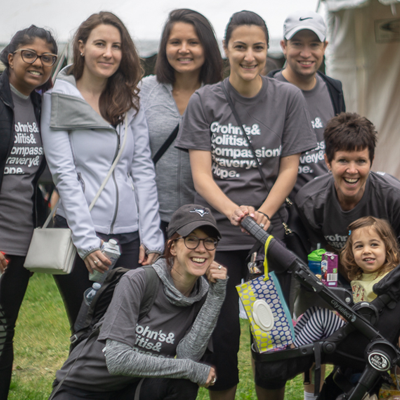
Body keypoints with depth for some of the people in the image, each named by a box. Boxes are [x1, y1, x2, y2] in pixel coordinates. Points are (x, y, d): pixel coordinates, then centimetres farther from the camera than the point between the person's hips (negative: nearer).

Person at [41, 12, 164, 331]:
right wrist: (86, 240, -13)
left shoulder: (131, 102, 11)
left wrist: (151, 236, 0)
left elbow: (143, 170, 7)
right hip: (79, 232, -3)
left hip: (131, 236, 3)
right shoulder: (58, 100, -1)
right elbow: (63, 173, -7)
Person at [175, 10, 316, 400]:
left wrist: (262, 214, -14)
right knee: (221, 332, 0)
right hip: (217, 234, -1)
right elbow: (201, 174, -4)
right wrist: (233, 210, -22)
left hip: (270, 233, 1)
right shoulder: (204, 101, 1)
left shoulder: (288, 98, 3)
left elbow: (289, 168, 2)